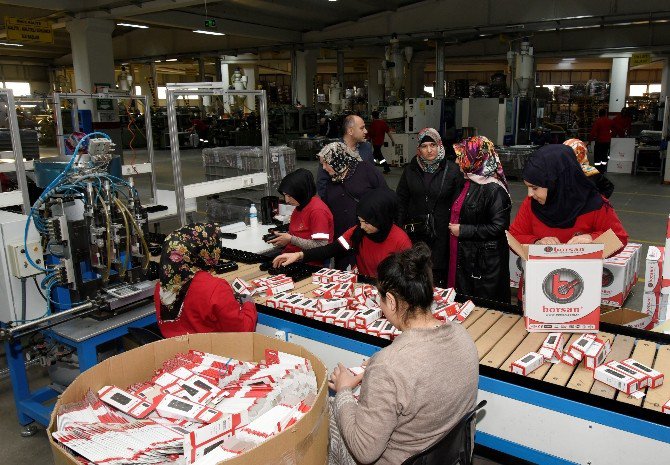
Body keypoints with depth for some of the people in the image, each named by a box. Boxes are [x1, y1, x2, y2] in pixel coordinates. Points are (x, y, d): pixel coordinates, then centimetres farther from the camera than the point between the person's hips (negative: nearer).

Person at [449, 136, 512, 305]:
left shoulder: (494, 189, -18)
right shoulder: (468, 183, 9)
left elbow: (498, 227, -23)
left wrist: (463, 231, -18)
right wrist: (454, 227, 10)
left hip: (486, 261, -8)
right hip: (464, 257, 9)